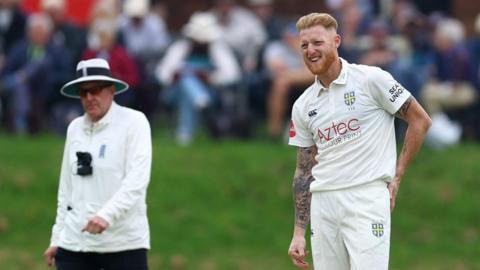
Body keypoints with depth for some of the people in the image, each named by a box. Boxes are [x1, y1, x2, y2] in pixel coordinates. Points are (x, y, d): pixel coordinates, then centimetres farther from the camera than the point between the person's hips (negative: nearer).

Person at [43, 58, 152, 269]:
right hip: (75, 242, 5)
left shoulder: (134, 122, -2)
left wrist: (106, 215, -26)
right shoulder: (75, 128, 14)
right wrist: (57, 238, 14)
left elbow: (137, 180, -13)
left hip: (124, 243, -5)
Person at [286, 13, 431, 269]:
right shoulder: (303, 106, 13)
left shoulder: (371, 79, -2)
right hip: (322, 203, 5)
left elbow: (420, 120, 2)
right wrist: (298, 233, 11)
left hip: (367, 198, -5)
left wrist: (396, 177, -1)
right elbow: (303, 171, 16)